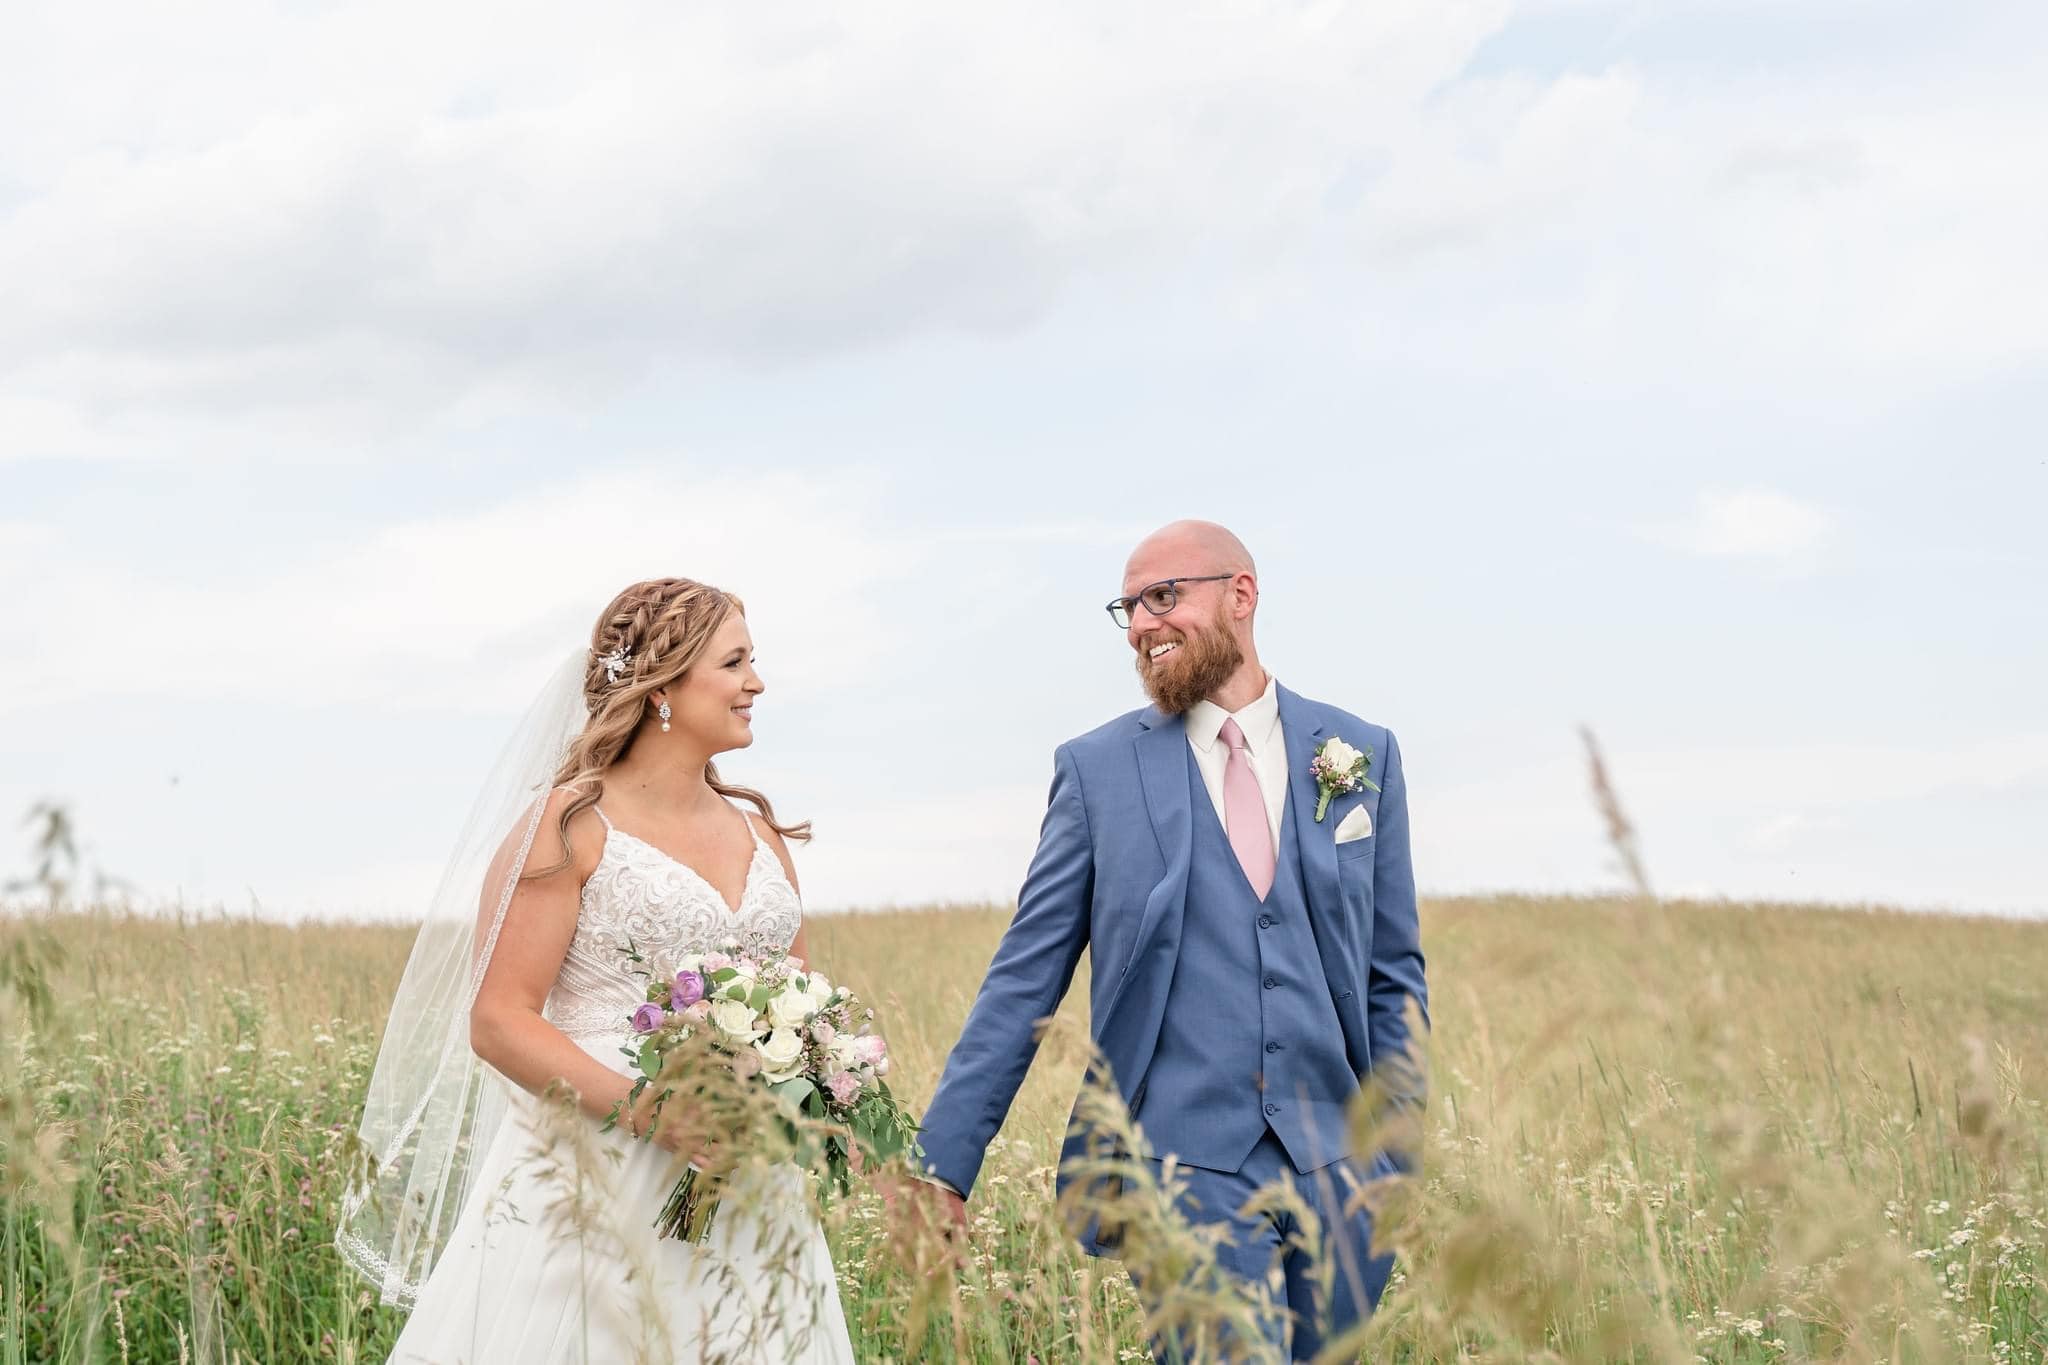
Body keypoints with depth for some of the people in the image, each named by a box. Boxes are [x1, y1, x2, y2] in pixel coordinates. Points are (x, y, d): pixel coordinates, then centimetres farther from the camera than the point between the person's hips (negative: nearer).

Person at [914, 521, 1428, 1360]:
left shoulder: (1361, 754, 8)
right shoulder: (1098, 769, 2)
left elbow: (1393, 974, 11)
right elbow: (1024, 977, 2)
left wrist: (1402, 1161, 6)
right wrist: (944, 1159, -4)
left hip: (1338, 1169, 3)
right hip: (1189, 1167, -2)